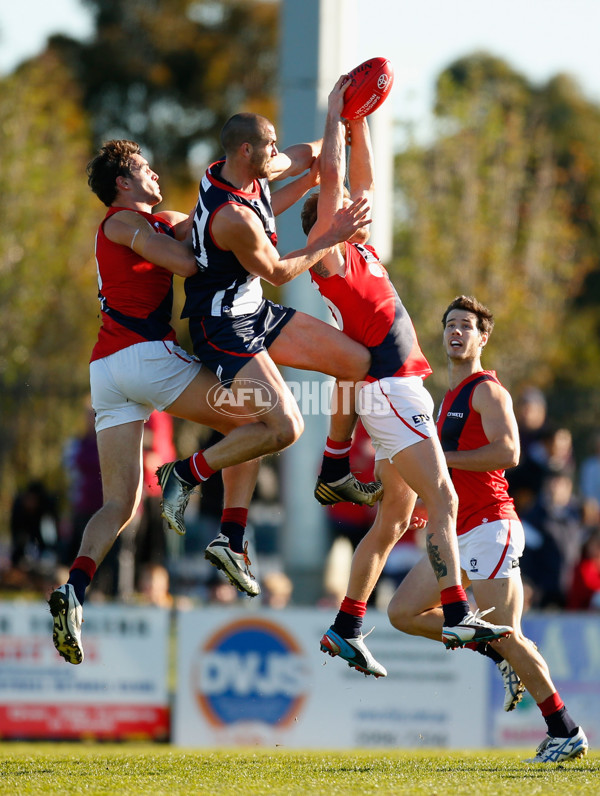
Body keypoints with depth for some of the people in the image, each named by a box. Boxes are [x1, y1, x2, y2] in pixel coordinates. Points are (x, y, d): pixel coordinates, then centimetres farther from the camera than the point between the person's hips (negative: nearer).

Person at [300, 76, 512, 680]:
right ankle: (457, 617, -25)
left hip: (400, 391, 9)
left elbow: (361, 179, 25)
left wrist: (359, 121, 18)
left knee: (395, 515, 8)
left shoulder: (358, 248, 19)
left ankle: (346, 628, 10)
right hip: (387, 389, -9)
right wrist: (335, 113, -2)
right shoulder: (329, 252, -3)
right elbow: (331, 177, -9)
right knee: (441, 500, -17)